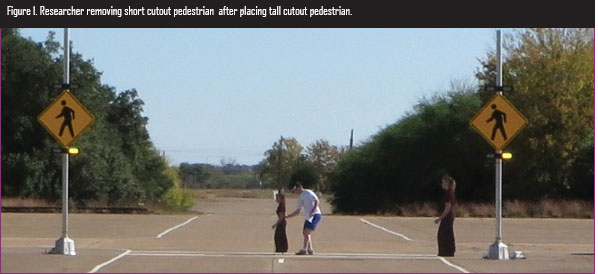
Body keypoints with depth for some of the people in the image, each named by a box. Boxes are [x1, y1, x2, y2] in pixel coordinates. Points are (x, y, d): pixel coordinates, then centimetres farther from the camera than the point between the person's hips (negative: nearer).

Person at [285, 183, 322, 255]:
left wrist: (313, 211, -23)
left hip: (315, 215, -9)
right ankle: (310, 250, 11)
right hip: (308, 217, 9)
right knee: (305, 233, 6)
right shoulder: (300, 199, 20)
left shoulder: (308, 193, -4)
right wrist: (288, 216, 20)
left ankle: (304, 249, -18)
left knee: (307, 232, -16)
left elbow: (317, 201, -12)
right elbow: (298, 212, 26)